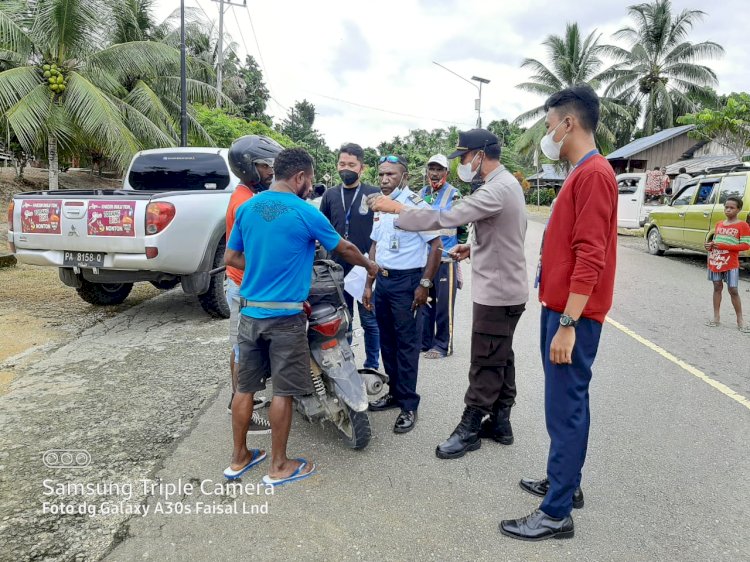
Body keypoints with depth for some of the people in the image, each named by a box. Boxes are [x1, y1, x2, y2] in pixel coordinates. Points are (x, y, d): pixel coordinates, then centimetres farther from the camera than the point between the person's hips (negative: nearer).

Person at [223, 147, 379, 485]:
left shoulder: (246, 209, 5)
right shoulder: (306, 213, -11)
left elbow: (231, 258, 11)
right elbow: (344, 249, 3)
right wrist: (369, 266, 21)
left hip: (249, 311, 6)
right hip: (285, 315, -6)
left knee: (245, 387, 13)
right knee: (283, 391, 5)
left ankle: (239, 458, 27)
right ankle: (279, 467, 16)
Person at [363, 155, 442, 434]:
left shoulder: (416, 204, -11)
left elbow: (436, 246, -12)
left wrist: (424, 285, -16)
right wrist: (368, 284, 15)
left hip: (407, 281, -7)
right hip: (383, 280, 8)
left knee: (406, 344, -2)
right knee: (387, 341, 14)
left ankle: (409, 405, 7)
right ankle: (394, 392, 29)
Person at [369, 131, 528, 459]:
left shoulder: (497, 190, -22)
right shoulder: (507, 183, 12)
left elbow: (446, 217, -29)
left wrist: (397, 209, -21)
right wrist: (475, 246, 7)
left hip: (496, 292, -11)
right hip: (506, 289, 11)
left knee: (486, 365, 0)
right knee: (501, 360, 17)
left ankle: (469, 430, 12)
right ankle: (499, 422, 29)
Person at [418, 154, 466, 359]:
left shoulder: (454, 195, -6)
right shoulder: (421, 194, 12)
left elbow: (462, 226, -5)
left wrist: (459, 249, -11)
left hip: (445, 259, -6)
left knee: (444, 304, 1)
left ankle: (442, 344, 12)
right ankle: (424, 341, 26)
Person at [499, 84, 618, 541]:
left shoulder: (594, 174, -15)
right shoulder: (582, 174, 17)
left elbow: (590, 257, -22)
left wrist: (568, 324, -24)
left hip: (573, 316, -10)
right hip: (561, 309, 10)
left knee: (565, 409, -3)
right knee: (567, 404, 17)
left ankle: (557, 514, 8)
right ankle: (566, 484, 31)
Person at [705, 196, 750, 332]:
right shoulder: (719, 224, 10)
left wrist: (724, 246, -19)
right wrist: (710, 245, -3)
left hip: (731, 264, -5)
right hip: (715, 261, 5)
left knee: (733, 291, -3)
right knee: (717, 288, 9)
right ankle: (716, 318, 16)